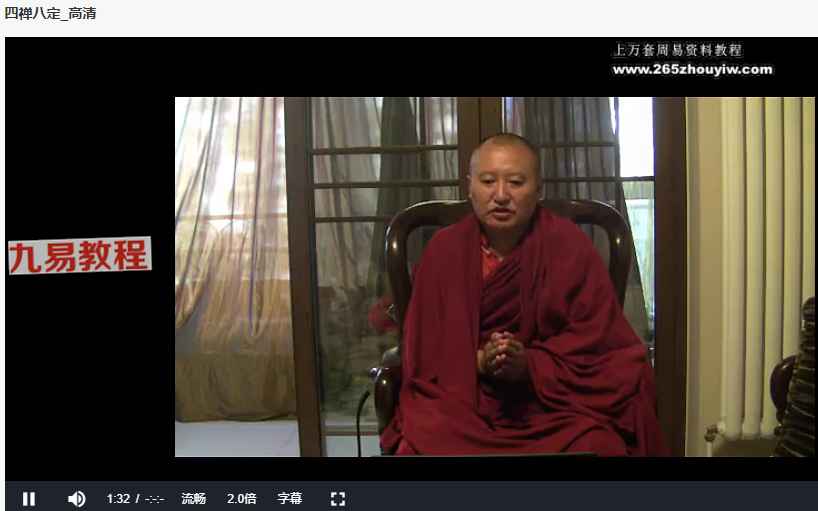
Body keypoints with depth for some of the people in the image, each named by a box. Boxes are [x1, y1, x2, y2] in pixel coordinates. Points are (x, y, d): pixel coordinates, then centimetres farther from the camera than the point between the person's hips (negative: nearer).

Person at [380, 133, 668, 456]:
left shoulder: (571, 246, -2)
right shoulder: (444, 250, 2)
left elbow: (595, 340, -4)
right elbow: (425, 350, 2)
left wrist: (529, 366, -19)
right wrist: (478, 362, -17)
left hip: (556, 396, 0)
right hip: (462, 395, 1)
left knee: (594, 445, -29)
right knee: (421, 445, -28)